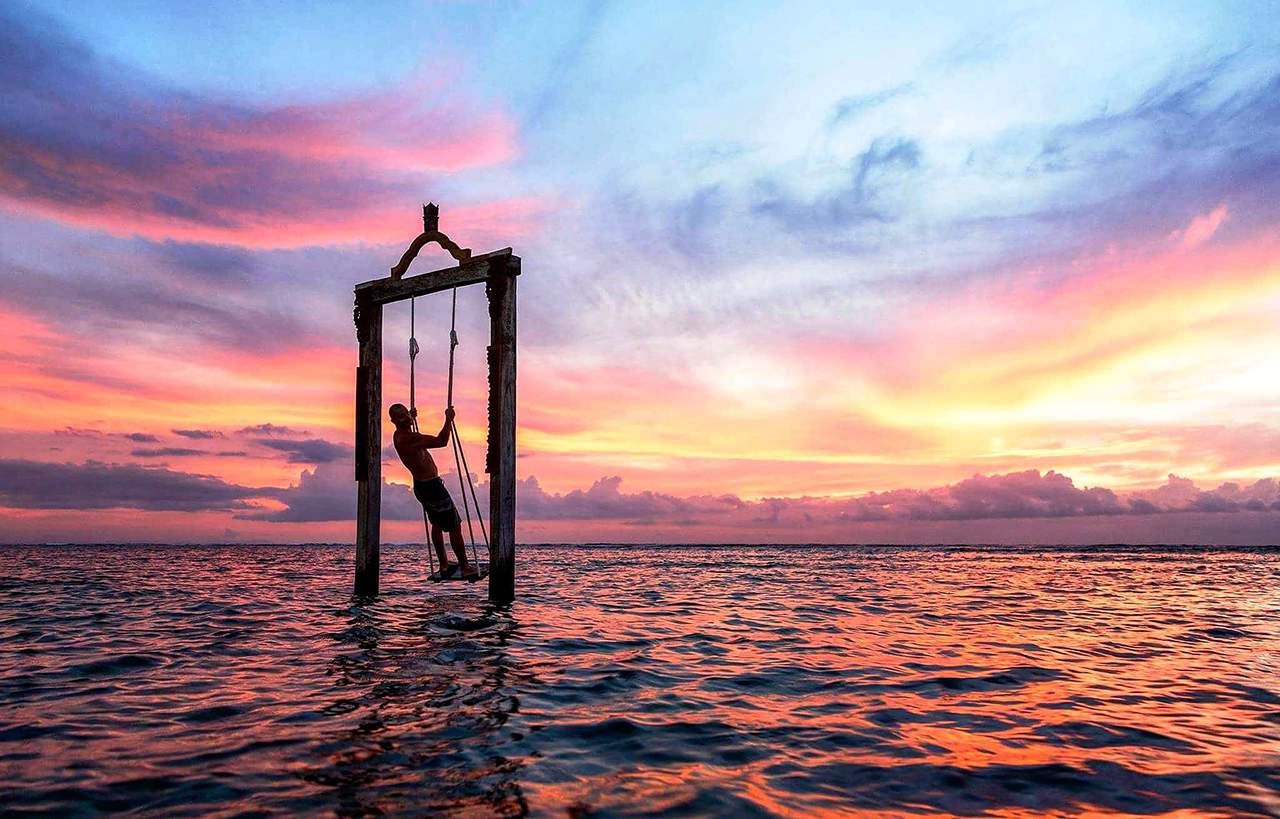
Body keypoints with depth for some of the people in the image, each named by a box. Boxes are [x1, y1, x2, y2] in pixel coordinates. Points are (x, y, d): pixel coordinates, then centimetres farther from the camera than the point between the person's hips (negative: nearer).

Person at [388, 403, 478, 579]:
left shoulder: (399, 435, 5)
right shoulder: (407, 438, -27)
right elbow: (441, 441, -34)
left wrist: (412, 417, 43)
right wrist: (448, 420, -24)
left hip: (421, 485, 11)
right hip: (431, 486, -11)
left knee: (437, 525, 23)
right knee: (455, 527, -3)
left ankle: (444, 566, 31)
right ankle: (465, 568, 3)